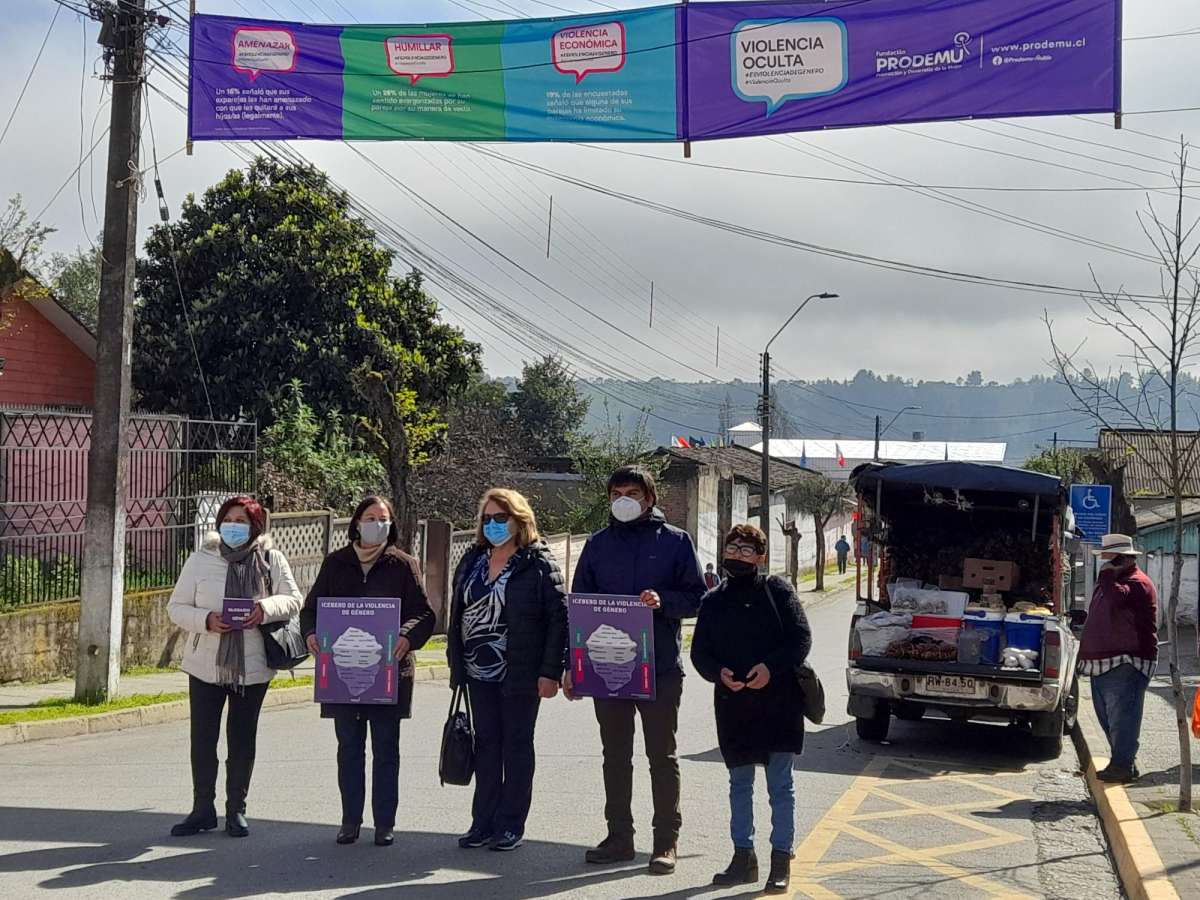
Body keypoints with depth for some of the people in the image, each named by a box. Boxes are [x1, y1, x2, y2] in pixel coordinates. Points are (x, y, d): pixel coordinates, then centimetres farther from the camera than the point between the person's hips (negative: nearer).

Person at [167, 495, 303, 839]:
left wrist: (266, 608, -23)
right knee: (202, 738, 5)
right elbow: (176, 607, 0)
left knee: (242, 739, 9)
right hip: (206, 665, 0)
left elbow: (293, 600, -2)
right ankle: (202, 809, 17)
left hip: (252, 665, 0)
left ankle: (236, 810, 20)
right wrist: (206, 620, -20)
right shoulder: (201, 560, -1)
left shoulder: (272, 560, 0)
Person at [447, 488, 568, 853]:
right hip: (480, 672, 5)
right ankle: (483, 822, 17)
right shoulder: (473, 561, 9)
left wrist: (550, 671, -16)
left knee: (517, 745, 5)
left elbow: (559, 618, -11)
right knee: (486, 744, 10)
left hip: (520, 673, -5)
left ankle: (511, 825, 12)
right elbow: (457, 612, 15)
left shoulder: (538, 563, -9)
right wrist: (456, 661, 9)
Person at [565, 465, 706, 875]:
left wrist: (662, 601, -21)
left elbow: (696, 597, -1)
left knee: (662, 756, 4)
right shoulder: (598, 544, 8)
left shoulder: (675, 541, 0)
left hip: (660, 669, -3)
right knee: (615, 756, 10)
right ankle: (619, 836, 19)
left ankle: (666, 841, 9)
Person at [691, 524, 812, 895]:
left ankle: (782, 859, 5)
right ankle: (743, 856, 22)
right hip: (733, 703, 4)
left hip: (778, 701, -4)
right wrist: (719, 673, -12)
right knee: (739, 783, 12)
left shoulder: (777, 590, 0)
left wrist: (771, 667, -18)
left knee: (780, 784, 0)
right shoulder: (714, 601, 10)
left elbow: (801, 638, -5)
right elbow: (700, 652, 8)